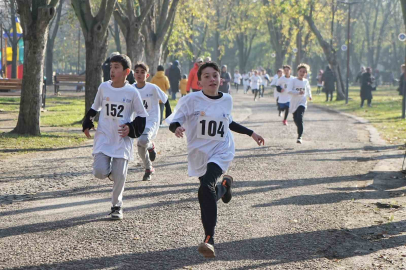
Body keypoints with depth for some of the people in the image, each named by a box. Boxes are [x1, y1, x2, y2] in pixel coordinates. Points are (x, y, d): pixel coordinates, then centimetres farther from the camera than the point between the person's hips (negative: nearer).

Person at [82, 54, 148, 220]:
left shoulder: (132, 92, -6)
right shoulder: (103, 87, 2)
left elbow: (142, 116, 3)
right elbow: (94, 108, 19)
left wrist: (131, 128, -11)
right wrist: (87, 124, 12)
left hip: (122, 140, -2)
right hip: (103, 138, 2)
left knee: (119, 176, -4)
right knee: (99, 172, -14)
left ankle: (116, 206, 18)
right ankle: (111, 171, 23)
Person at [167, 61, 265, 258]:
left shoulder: (227, 100, 2)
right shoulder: (191, 100, -9)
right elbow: (174, 121, -11)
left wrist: (250, 133, 25)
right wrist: (177, 128, -34)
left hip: (221, 152, -1)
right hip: (199, 154, 1)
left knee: (206, 188, -26)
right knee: (209, 196, 13)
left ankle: (209, 238, -27)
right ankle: (224, 185, 53)